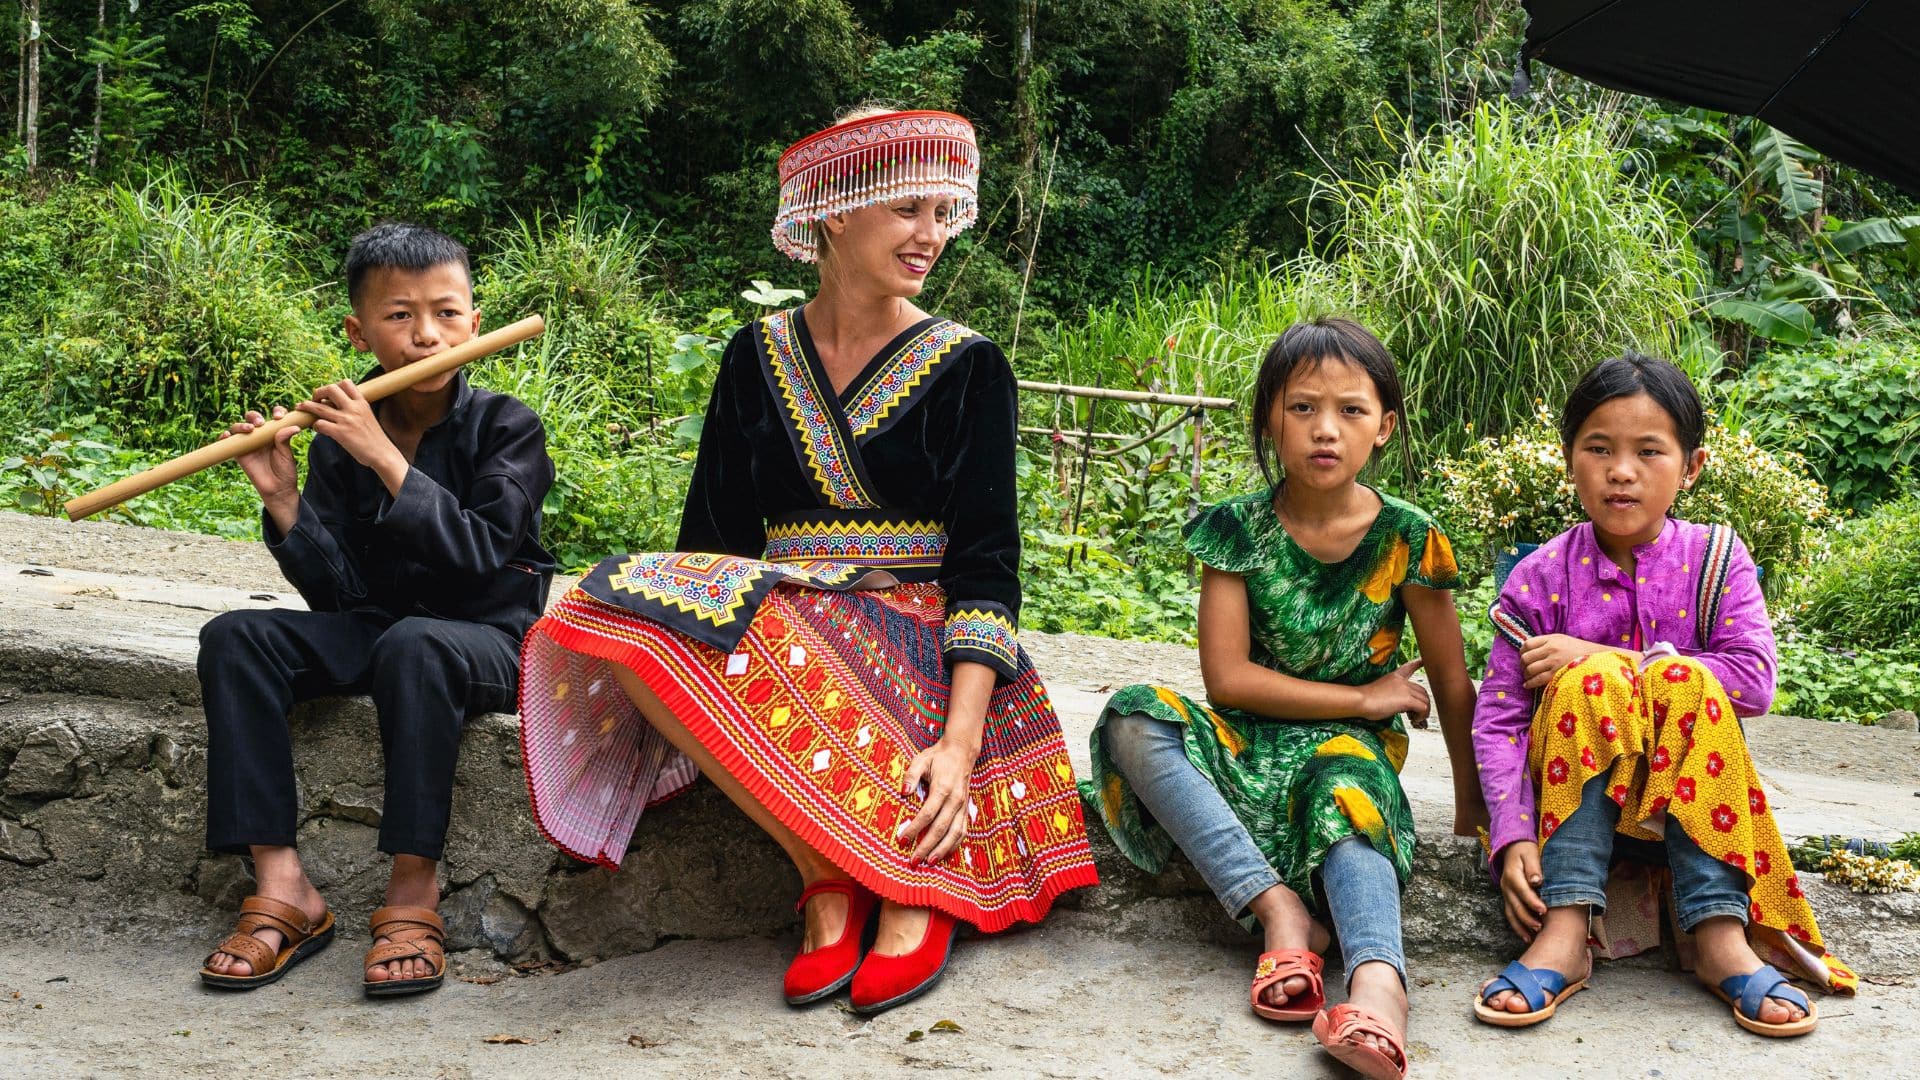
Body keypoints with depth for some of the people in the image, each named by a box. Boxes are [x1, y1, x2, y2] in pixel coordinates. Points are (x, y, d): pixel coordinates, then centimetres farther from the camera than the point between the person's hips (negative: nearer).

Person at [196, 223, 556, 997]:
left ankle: (414, 896, -29)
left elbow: (480, 555, -23)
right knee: (234, 638, -17)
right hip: (374, 627, 5)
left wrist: (386, 461, -27)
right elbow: (336, 594, -1)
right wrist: (282, 501, -16)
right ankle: (283, 890, -19)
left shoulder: (504, 427, -7)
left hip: (488, 636, -5)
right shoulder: (340, 437, 2)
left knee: (413, 644, -38)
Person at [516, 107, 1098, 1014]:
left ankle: (906, 887, -19)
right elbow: (716, 532, 11)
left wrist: (960, 742, -19)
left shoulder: (966, 369, 4)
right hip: (784, 613, 4)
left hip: (915, 637, -3)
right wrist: (674, 616, -12)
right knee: (632, 618, -30)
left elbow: (986, 565, -5)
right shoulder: (759, 357, 13)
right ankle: (830, 869, -21)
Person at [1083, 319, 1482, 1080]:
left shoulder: (1406, 540, -4)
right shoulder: (1237, 530, -5)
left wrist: (1472, 802, 10)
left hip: (1349, 746, -1)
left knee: (1346, 788, -37)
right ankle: (1280, 910, -36)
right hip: (1249, 742, 2)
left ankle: (1378, 980, -62)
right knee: (1132, 718, -27)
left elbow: (1452, 684, 5)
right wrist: (1363, 699, -9)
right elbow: (1227, 678, -11)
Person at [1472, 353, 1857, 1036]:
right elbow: (1497, 721, -8)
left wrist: (1616, 663, -18)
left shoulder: (1715, 558, 1)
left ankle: (1720, 936, -35)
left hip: (1684, 796, 1)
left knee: (1683, 681, -28)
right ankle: (1564, 933, -36)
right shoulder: (1540, 578, -2)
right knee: (1592, 681, -29)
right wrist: (1513, 837, -23)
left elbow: (1755, 680, -14)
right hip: (1573, 793, 0)